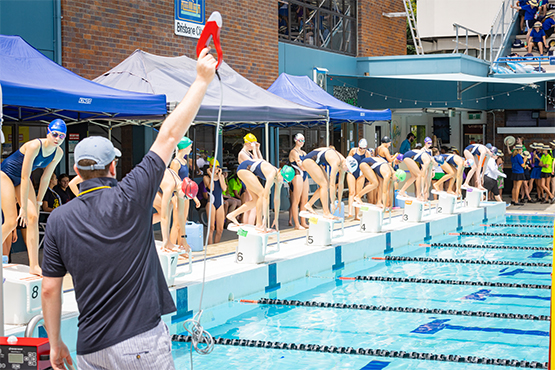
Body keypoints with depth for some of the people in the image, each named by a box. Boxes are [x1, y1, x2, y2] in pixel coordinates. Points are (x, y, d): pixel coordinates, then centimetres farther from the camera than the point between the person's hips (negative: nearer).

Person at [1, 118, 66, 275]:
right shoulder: (34, 146, -32)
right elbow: (25, 177, -30)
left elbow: (46, 178, 0)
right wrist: (23, 207, -27)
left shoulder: (58, 153, -11)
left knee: (33, 217, -8)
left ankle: (34, 266, -7)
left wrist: (38, 202, 1)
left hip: (22, 179, 7)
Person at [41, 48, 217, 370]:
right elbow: (169, 135, -4)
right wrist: (203, 79, 1)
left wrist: (55, 344, 14)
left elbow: (50, 289, 2)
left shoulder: (60, 219, 1)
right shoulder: (130, 198, -8)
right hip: (141, 342, -3)